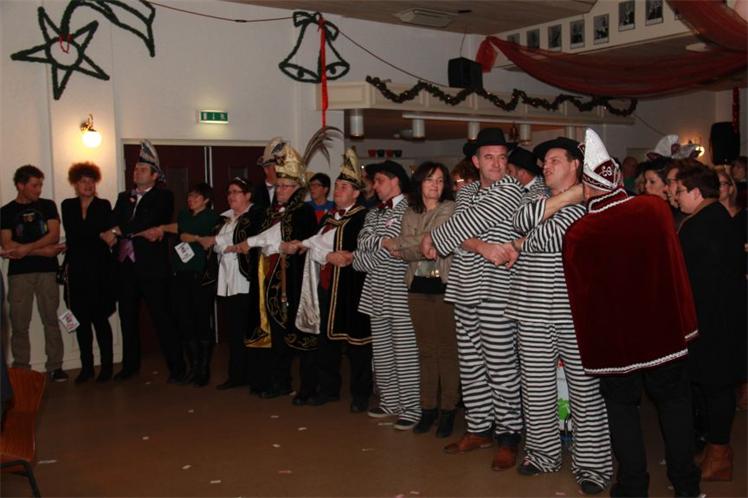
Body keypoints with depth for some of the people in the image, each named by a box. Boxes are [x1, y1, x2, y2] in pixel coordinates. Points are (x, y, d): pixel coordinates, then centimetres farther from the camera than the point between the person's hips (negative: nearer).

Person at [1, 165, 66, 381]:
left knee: (51, 320, 0)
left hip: (47, 270, 1)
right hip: (19, 273, 0)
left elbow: (54, 235, -2)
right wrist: (43, 250, -8)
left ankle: (55, 366, 6)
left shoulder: (47, 205, 10)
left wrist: (27, 249, -13)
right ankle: (20, 369, 8)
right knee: (19, 324, 0)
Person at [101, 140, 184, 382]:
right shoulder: (124, 197, 16)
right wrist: (142, 232, -15)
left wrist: (119, 231, -15)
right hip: (126, 265, 6)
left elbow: (148, 220, -16)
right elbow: (114, 223, 1)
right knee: (127, 317, 13)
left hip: (151, 265, -6)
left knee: (161, 317, -5)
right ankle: (130, 365, 26)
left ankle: (176, 367, 1)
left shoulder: (163, 196, 0)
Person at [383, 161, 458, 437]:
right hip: (418, 286, 5)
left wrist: (396, 244, -8)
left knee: (447, 348, -2)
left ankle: (448, 409, 9)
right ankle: (428, 408, 19)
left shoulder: (451, 209, -3)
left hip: (445, 286, -4)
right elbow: (405, 251, 4)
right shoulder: (410, 214, 12)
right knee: (425, 349, 11)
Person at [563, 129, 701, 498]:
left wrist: (589, 347, 1)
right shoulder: (655, 208, -10)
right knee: (673, 401, 18)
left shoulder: (577, 235, -18)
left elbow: (580, 295, -9)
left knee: (622, 408, 13)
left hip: (613, 337, -3)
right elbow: (674, 265, 6)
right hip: (664, 328, 3)